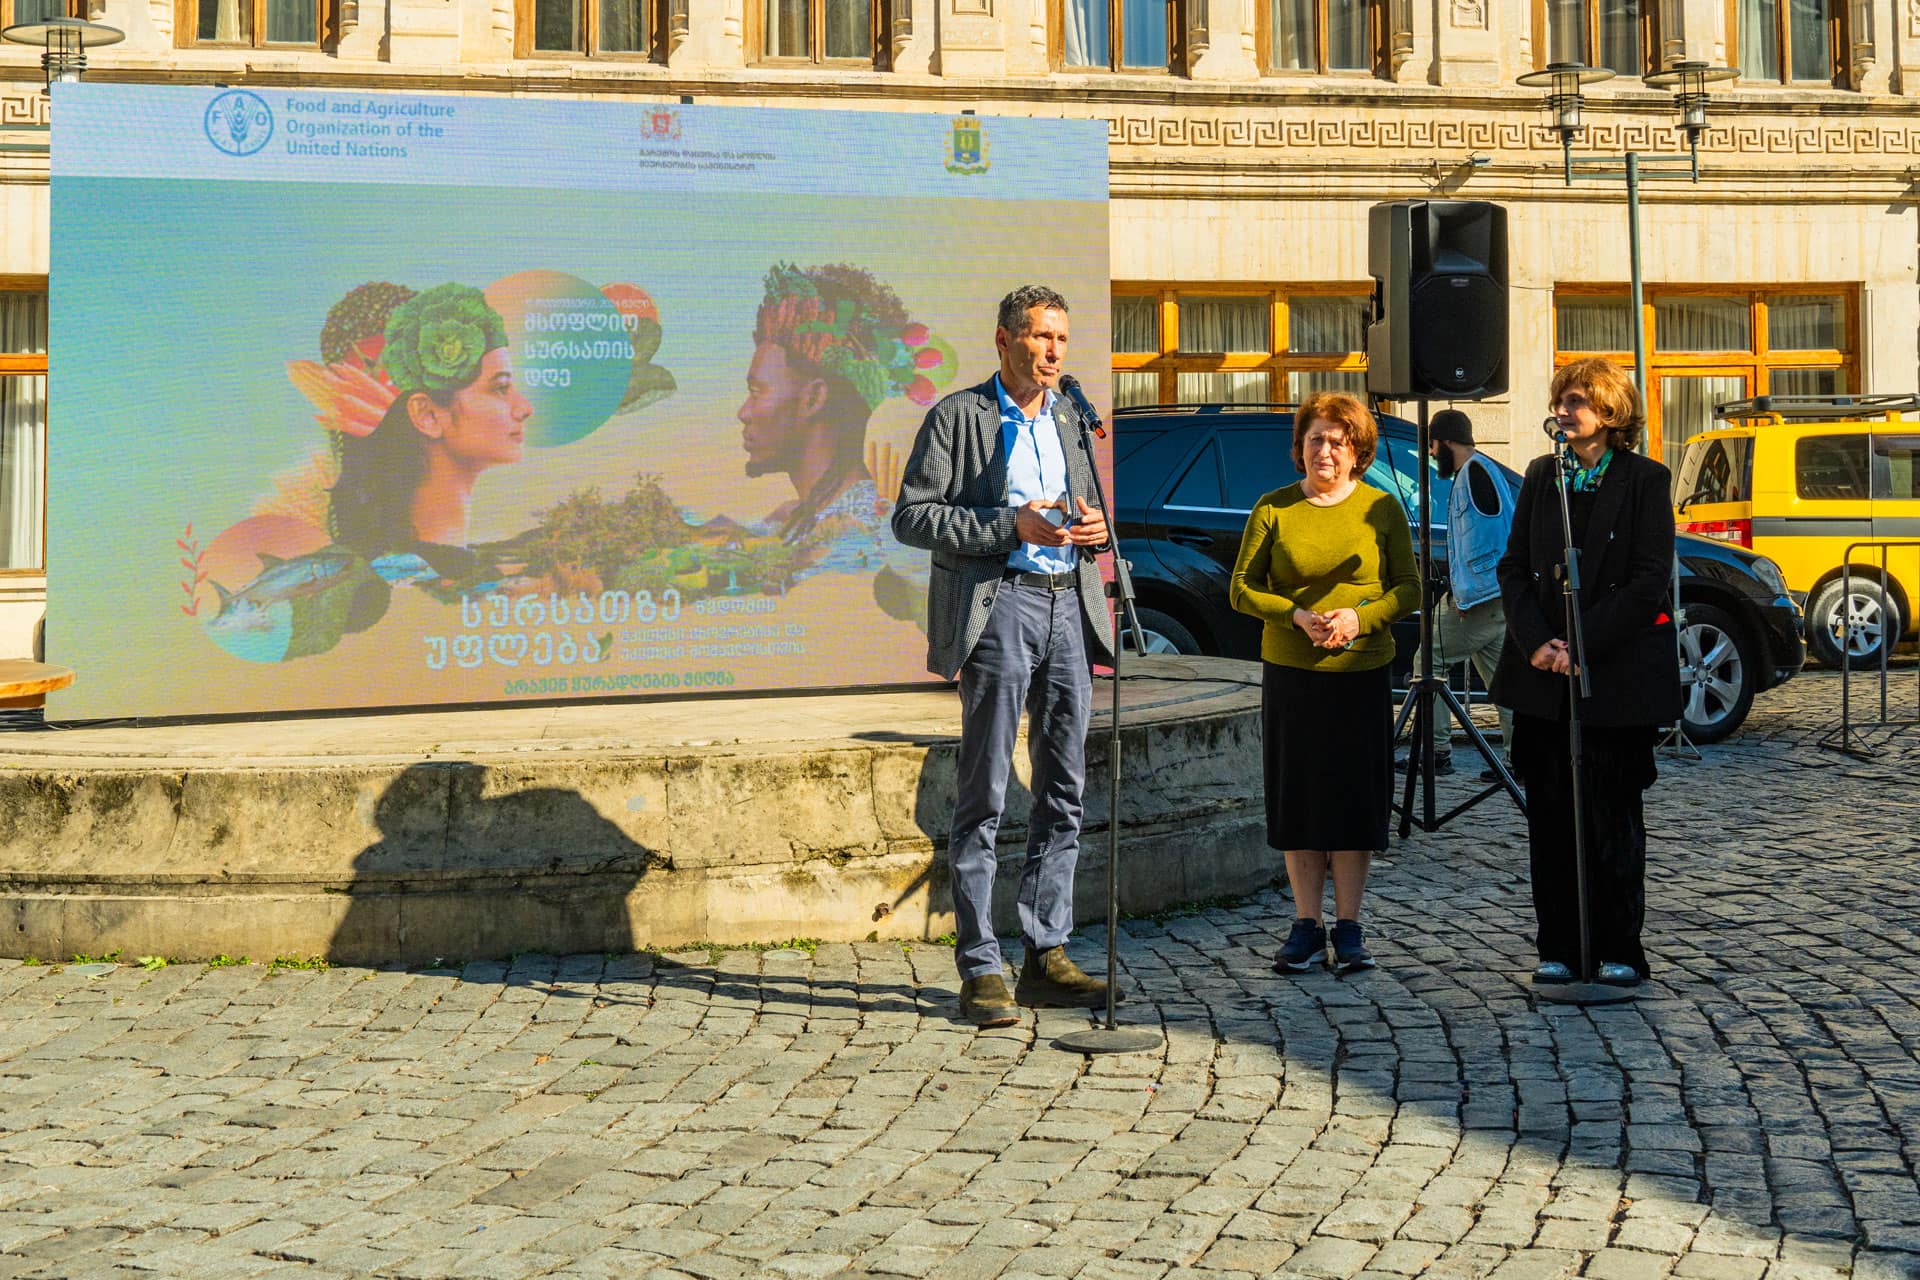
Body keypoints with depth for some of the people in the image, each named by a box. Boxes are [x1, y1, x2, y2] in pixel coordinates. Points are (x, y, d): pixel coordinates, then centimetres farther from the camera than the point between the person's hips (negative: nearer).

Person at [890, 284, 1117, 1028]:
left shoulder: (1071, 418, 18)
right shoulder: (958, 416, -1)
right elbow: (911, 516, -7)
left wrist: (1096, 528, 1)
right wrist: (1011, 525, -16)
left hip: (1069, 606, 6)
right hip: (999, 603, -6)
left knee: (1064, 790, 7)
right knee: (984, 793, -4)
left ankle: (1047, 956, 15)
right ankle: (980, 971, 1)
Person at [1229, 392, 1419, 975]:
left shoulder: (1382, 508, 3)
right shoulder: (1272, 509, 2)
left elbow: (1409, 588, 4)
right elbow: (1242, 589, 1)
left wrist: (1360, 616, -14)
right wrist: (1296, 615, -14)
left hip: (1362, 673, 0)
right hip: (1289, 671, 0)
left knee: (1354, 798, 2)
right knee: (1297, 796, 4)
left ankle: (1348, 928, 12)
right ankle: (1306, 926, 13)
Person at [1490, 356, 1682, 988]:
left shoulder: (1645, 480, -3)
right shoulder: (1541, 476, 11)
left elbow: (1649, 581, -9)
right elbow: (1513, 567, 6)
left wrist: (1581, 646, -15)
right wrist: (1537, 643, -9)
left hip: (1618, 676, -4)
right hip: (1542, 676, 4)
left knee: (1613, 816, 3)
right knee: (1550, 815, 6)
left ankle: (1618, 952, 12)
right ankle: (1558, 949, 14)